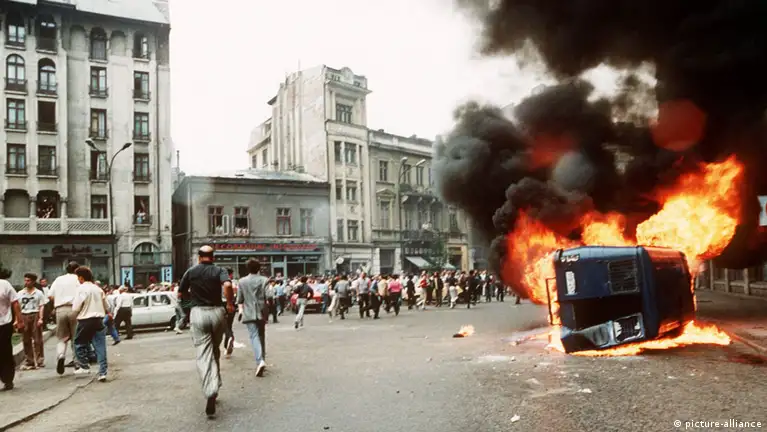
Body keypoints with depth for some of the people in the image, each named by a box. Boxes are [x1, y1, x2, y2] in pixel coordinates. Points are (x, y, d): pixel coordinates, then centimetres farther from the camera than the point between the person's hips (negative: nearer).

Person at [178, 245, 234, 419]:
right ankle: (214, 386, 27)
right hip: (217, 312, 1)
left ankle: (211, 393, -23)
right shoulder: (219, 271, 2)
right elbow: (227, 285, -20)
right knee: (215, 351, 20)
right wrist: (230, 303, -6)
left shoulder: (191, 271, 6)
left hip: (198, 313, -1)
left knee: (204, 354, -6)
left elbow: (180, 294, 10)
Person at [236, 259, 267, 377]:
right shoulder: (264, 280, 0)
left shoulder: (242, 281, 1)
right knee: (261, 336, 17)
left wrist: (241, 308, 21)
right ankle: (261, 360, 26)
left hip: (249, 313, -1)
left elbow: (240, 298, 5)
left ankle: (260, 361, -27)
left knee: (254, 336, -8)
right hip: (262, 312, 2)